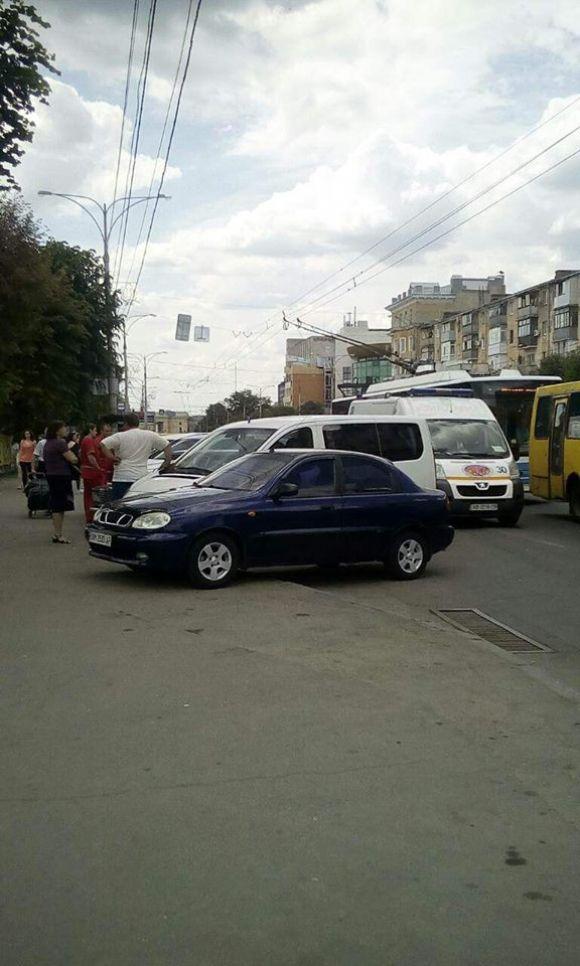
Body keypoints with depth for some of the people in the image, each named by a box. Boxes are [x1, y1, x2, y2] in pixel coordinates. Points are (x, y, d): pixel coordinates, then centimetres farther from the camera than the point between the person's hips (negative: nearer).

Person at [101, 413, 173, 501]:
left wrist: (112, 457, -5)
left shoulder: (120, 436, -4)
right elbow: (167, 445, 11)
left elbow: (103, 444, -13)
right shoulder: (150, 436, 6)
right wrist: (167, 462, 14)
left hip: (121, 478, -3)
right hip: (141, 477, 4)